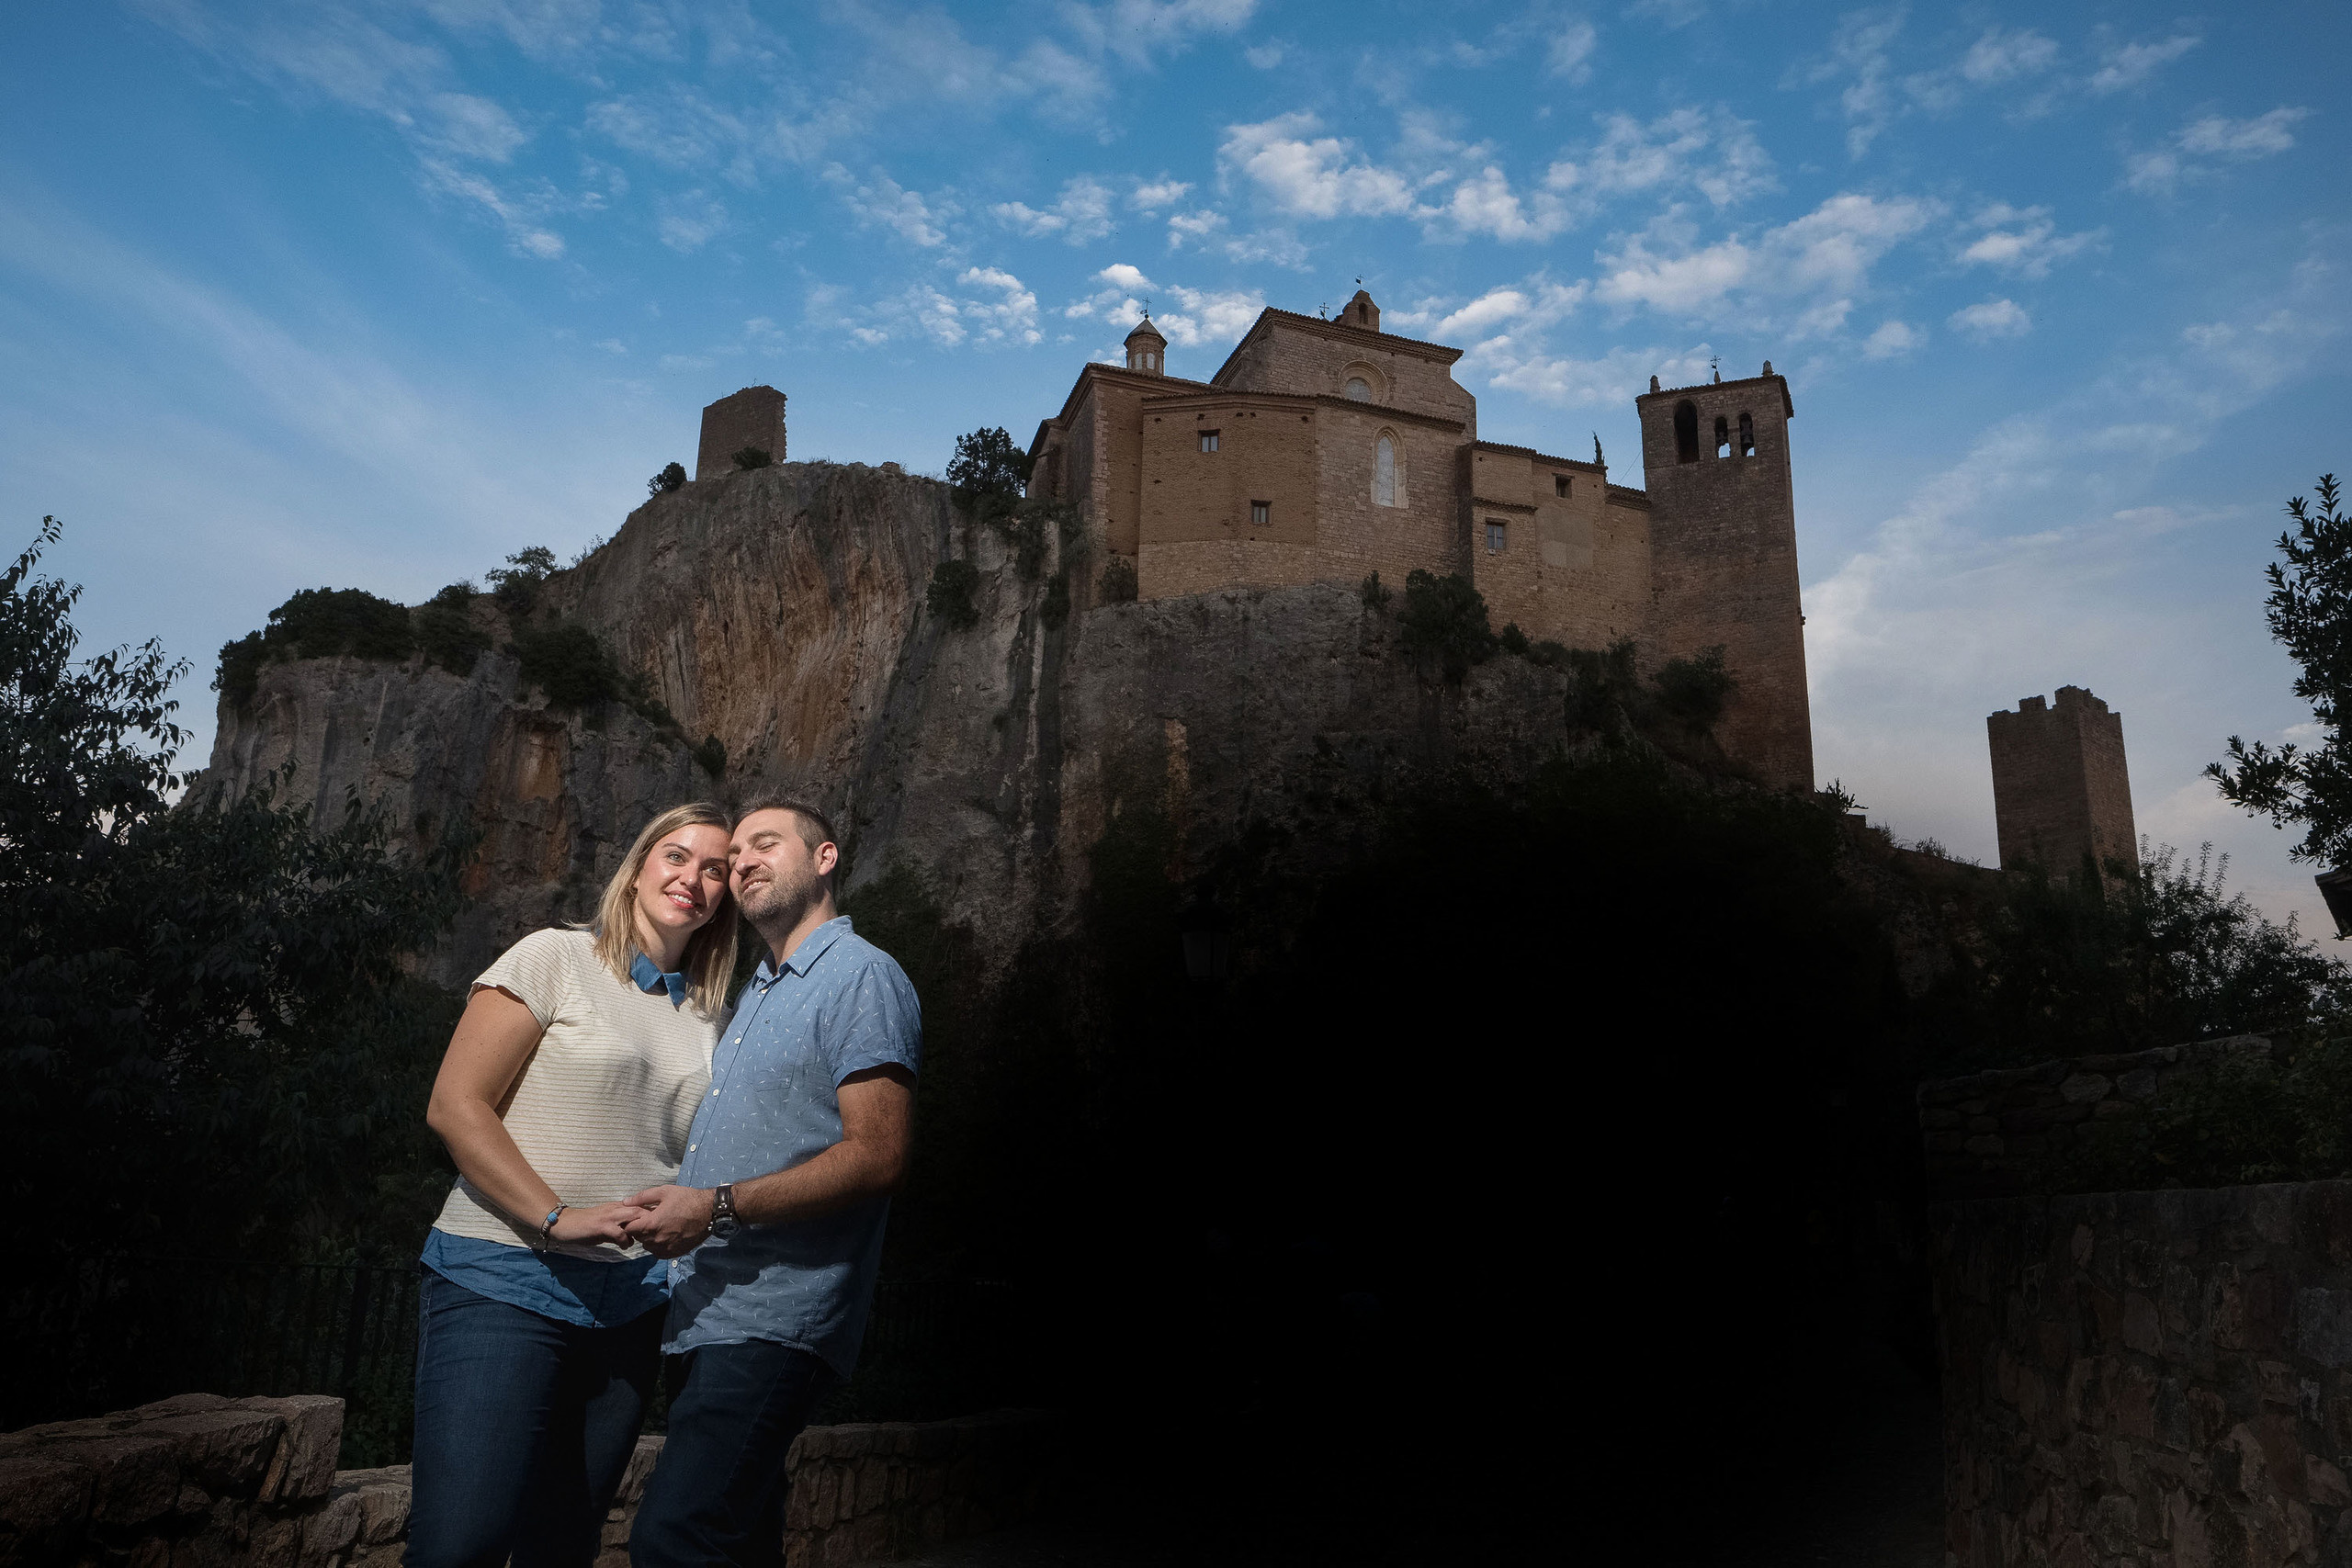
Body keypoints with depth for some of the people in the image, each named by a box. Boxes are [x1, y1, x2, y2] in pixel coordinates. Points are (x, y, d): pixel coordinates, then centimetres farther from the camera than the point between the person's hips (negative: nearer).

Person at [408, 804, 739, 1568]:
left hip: (630, 1304, 5)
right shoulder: (556, 960, -2)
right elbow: (455, 1106, -8)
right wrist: (559, 1218, -15)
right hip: (505, 1281, -5)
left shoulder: (713, 1018, 12)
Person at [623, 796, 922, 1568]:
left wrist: (719, 1208, -19)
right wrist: (675, 1206, 13)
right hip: (707, 1316, 9)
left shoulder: (862, 976, -8)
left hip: (774, 1322, -9)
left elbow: (877, 1157, -18)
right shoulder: (754, 996, 21)